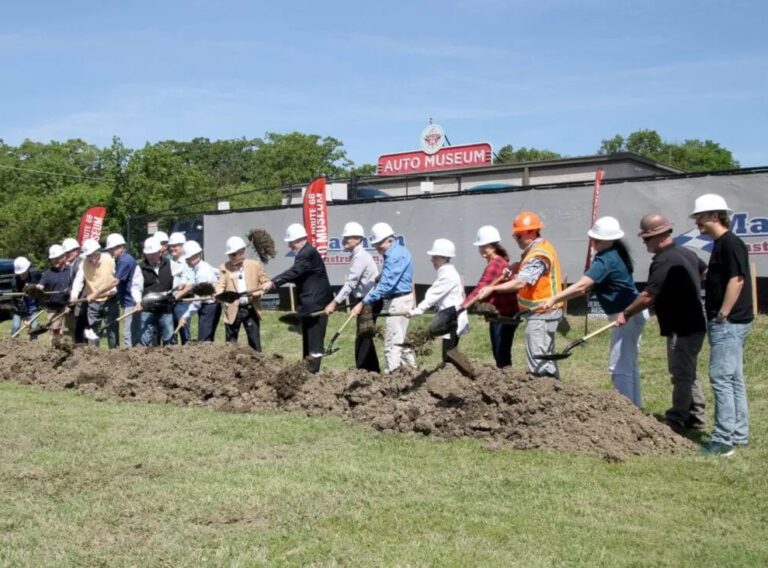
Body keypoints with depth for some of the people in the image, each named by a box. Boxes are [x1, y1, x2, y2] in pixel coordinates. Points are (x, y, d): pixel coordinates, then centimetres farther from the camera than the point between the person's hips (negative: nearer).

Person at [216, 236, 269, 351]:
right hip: (233, 310, 1)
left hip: (251, 308, 0)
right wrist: (218, 294, -27)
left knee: (254, 342, 3)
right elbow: (220, 285, -5)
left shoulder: (255, 265, 4)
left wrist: (258, 292, -13)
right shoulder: (224, 268, 5)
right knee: (230, 343, 4)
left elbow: (266, 283, 6)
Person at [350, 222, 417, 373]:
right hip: (398, 300, 11)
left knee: (392, 343, -9)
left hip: (398, 302, -11)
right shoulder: (394, 252, 13)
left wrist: (363, 303, -28)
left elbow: (386, 284, -26)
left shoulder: (396, 256, -20)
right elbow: (385, 280, 17)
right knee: (401, 339, 19)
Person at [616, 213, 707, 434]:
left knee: (681, 374, -3)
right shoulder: (687, 253, 9)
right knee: (687, 373, 18)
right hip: (694, 323, 10)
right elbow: (707, 272, 27)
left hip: (681, 328, -10)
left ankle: (675, 422, 4)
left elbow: (648, 296, -24)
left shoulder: (663, 261, -21)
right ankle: (696, 416, 26)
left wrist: (626, 314, -12)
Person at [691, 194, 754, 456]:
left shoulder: (731, 243, -15)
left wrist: (722, 316, -21)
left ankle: (724, 440, -7)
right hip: (728, 323, 10)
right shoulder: (721, 244, 16)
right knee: (733, 379, 14)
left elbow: (737, 280, -22)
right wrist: (717, 318, 20)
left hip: (729, 323, -10)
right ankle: (739, 434, 22)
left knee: (721, 378, -9)